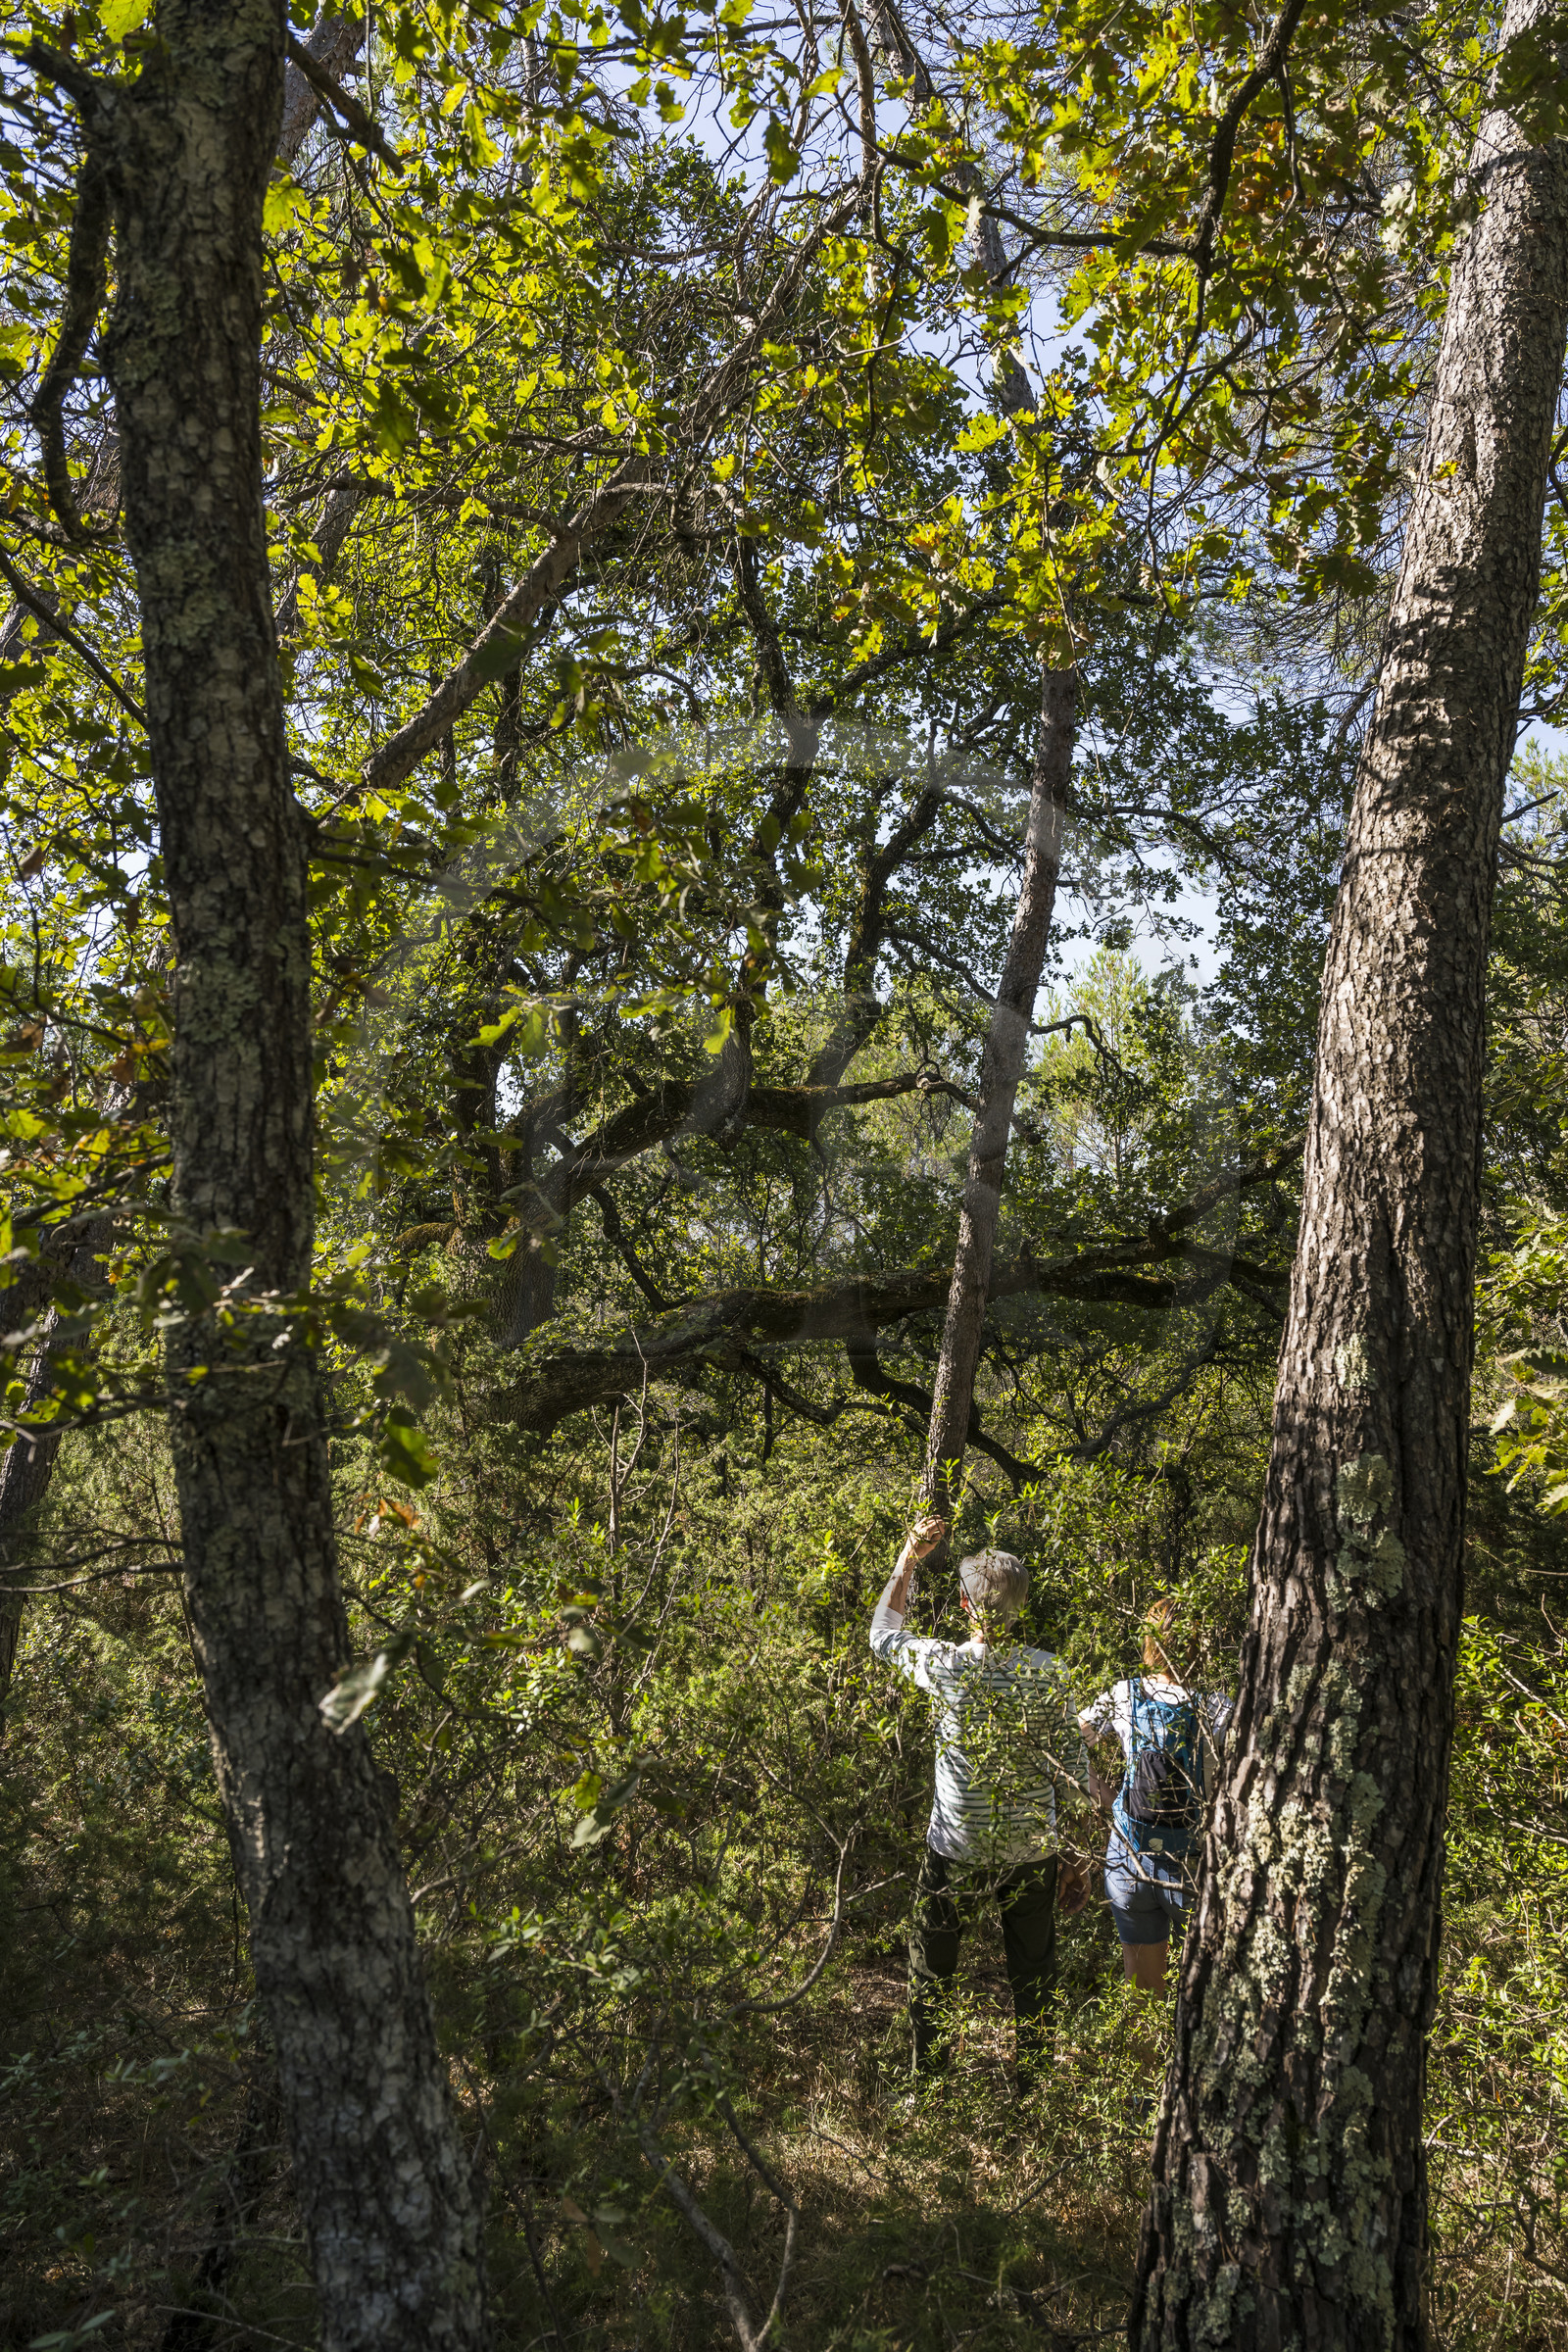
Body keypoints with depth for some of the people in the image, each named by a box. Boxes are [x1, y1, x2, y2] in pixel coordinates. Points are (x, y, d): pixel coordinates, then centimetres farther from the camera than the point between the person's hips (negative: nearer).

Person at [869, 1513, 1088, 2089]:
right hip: (1032, 1851, 1)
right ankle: (1028, 2083, 35)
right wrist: (1079, 1857, 4)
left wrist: (910, 1557, 5)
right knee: (1032, 1975, 21)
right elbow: (1073, 1770, -7)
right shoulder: (1048, 1673, -13)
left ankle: (928, 2080, 35)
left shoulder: (945, 1665, -17)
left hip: (956, 1852, -1)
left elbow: (883, 1635, 5)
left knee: (931, 1969, 21)